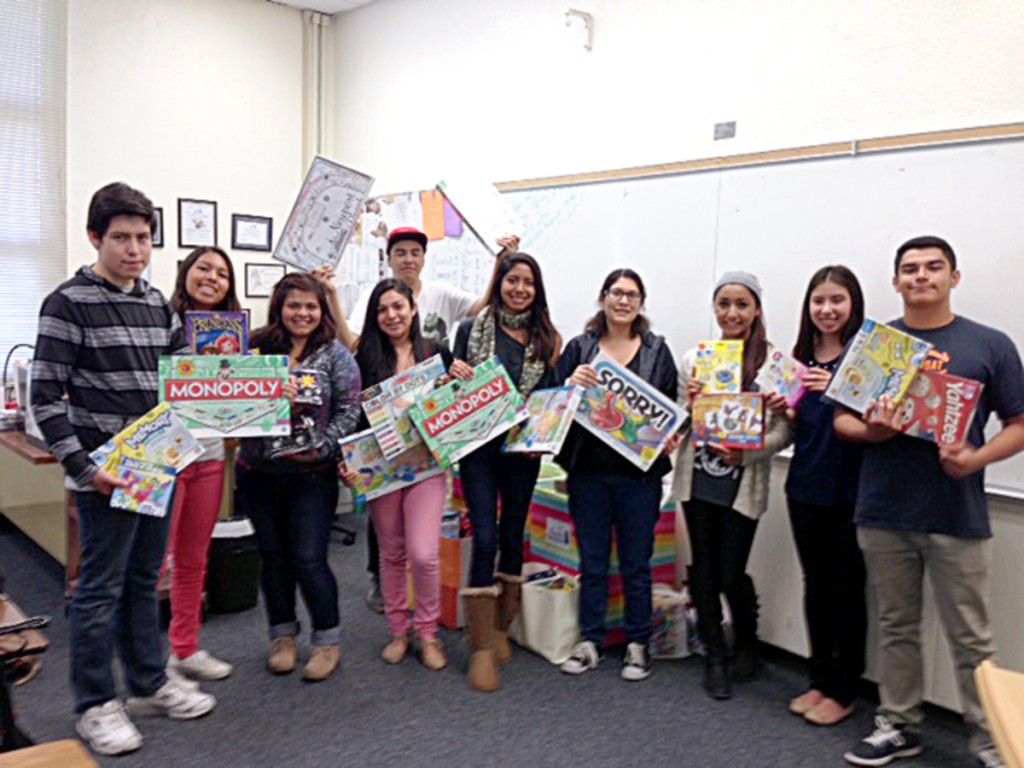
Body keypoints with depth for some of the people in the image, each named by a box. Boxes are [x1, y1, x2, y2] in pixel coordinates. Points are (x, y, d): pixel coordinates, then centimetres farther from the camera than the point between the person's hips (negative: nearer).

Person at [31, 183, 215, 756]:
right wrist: (83, 468, -19)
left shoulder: (157, 303, 10)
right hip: (105, 473, -6)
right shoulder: (69, 304, -10)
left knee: (145, 580, 16)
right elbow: (45, 397, -13)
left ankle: (149, 685, 30)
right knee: (102, 588, 4)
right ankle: (96, 706, 19)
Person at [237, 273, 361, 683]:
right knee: (273, 557, 13)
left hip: (312, 475, -3)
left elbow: (349, 410, -3)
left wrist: (320, 447, -12)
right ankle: (283, 636, 30)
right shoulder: (256, 349, 5)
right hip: (258, 472, 3)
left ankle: (328, 641, 16)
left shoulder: (335, 355, -1)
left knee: (308, 559, -3)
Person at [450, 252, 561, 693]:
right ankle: (481, 648, 1)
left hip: (523, 449, 3)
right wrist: (455, 375, -17)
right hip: (478, 446, -2)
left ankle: (500, 629, 29)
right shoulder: (471, 330, 2)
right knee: (485, 540, -7)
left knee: (513, 536, 12)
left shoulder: (546, 340, 6)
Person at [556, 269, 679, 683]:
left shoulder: (657, 350, 4)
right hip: (588, 469, 1)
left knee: (636, 563, 9)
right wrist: (571, 384, -18)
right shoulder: (579, 348, 4)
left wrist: (670, 438, -12)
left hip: (639, 473, 0)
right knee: (592, 561, 12)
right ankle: (589, 641, 25)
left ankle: (637, 644, 25)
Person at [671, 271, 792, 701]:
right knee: (703, 572, 7)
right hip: (697, 480, 3)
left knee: (731, 574, 1)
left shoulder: (774, 361, -3)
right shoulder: (695, 358, 6)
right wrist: (689, 406, -9)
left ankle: (746, 644, 31)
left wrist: (745, 453, -19)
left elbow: (782, 432, -4)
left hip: (744, 484, -3)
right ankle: (715, 657, 26)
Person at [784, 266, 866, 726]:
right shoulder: (801, 356, 9)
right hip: (806, 486, 6)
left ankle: (843, 691, 20)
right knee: (815, 584, 15)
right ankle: (820, 679, 29)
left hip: (850, 491, -5)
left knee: (847, 589, 5)